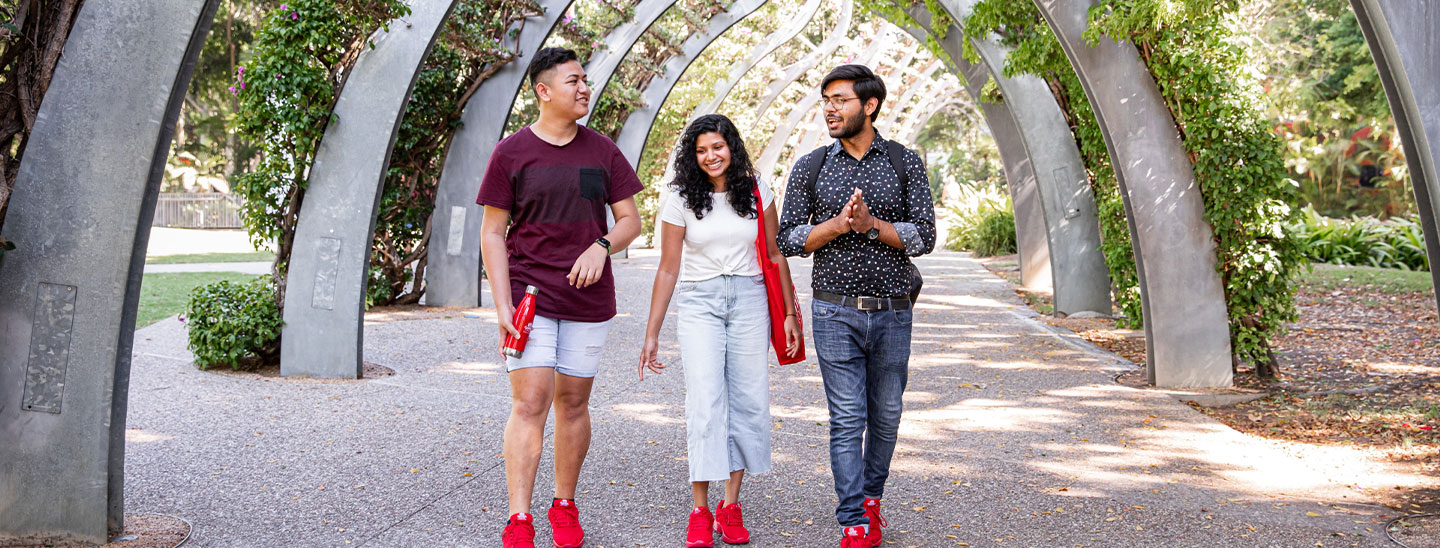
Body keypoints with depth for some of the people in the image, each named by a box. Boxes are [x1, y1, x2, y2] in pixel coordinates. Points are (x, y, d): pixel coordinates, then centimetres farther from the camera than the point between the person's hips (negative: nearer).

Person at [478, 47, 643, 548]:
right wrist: (503, 305, -9)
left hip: (588, 299, 3)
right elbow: (492, 233, 0)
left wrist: (601, 246, -12)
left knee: (573, 403, 9)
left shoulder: (602, 151, 7)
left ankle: (565, 507, 22)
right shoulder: (511, 153, 0)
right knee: (529, 403, -8)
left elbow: (630, 220, 10)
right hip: (529, 296, -3)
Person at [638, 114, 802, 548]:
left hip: (750, 301, 2)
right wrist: (652, 334, 2)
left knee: (749, 399, 0)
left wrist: (789, 314, 6)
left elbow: (775, 256, 10)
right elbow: (668, 270, 3)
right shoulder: (682, 201, 1)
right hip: (699, 304, -2)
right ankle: (700, 512, -5)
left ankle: (731, 507, 9)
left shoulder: (757, 193, 5)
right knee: (705, 401, -11)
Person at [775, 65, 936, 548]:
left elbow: (924, 236, -3)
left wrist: (872, 224, -18)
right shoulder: (811, 167, 3)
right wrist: (837, 223, -15)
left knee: (886, 414, 11)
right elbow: (788, 239, 1)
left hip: (891, 312, 1)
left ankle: (871, 495, 32)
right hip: (835, 312, -1)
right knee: (847, 418, -3)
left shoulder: (905, 163, 2)